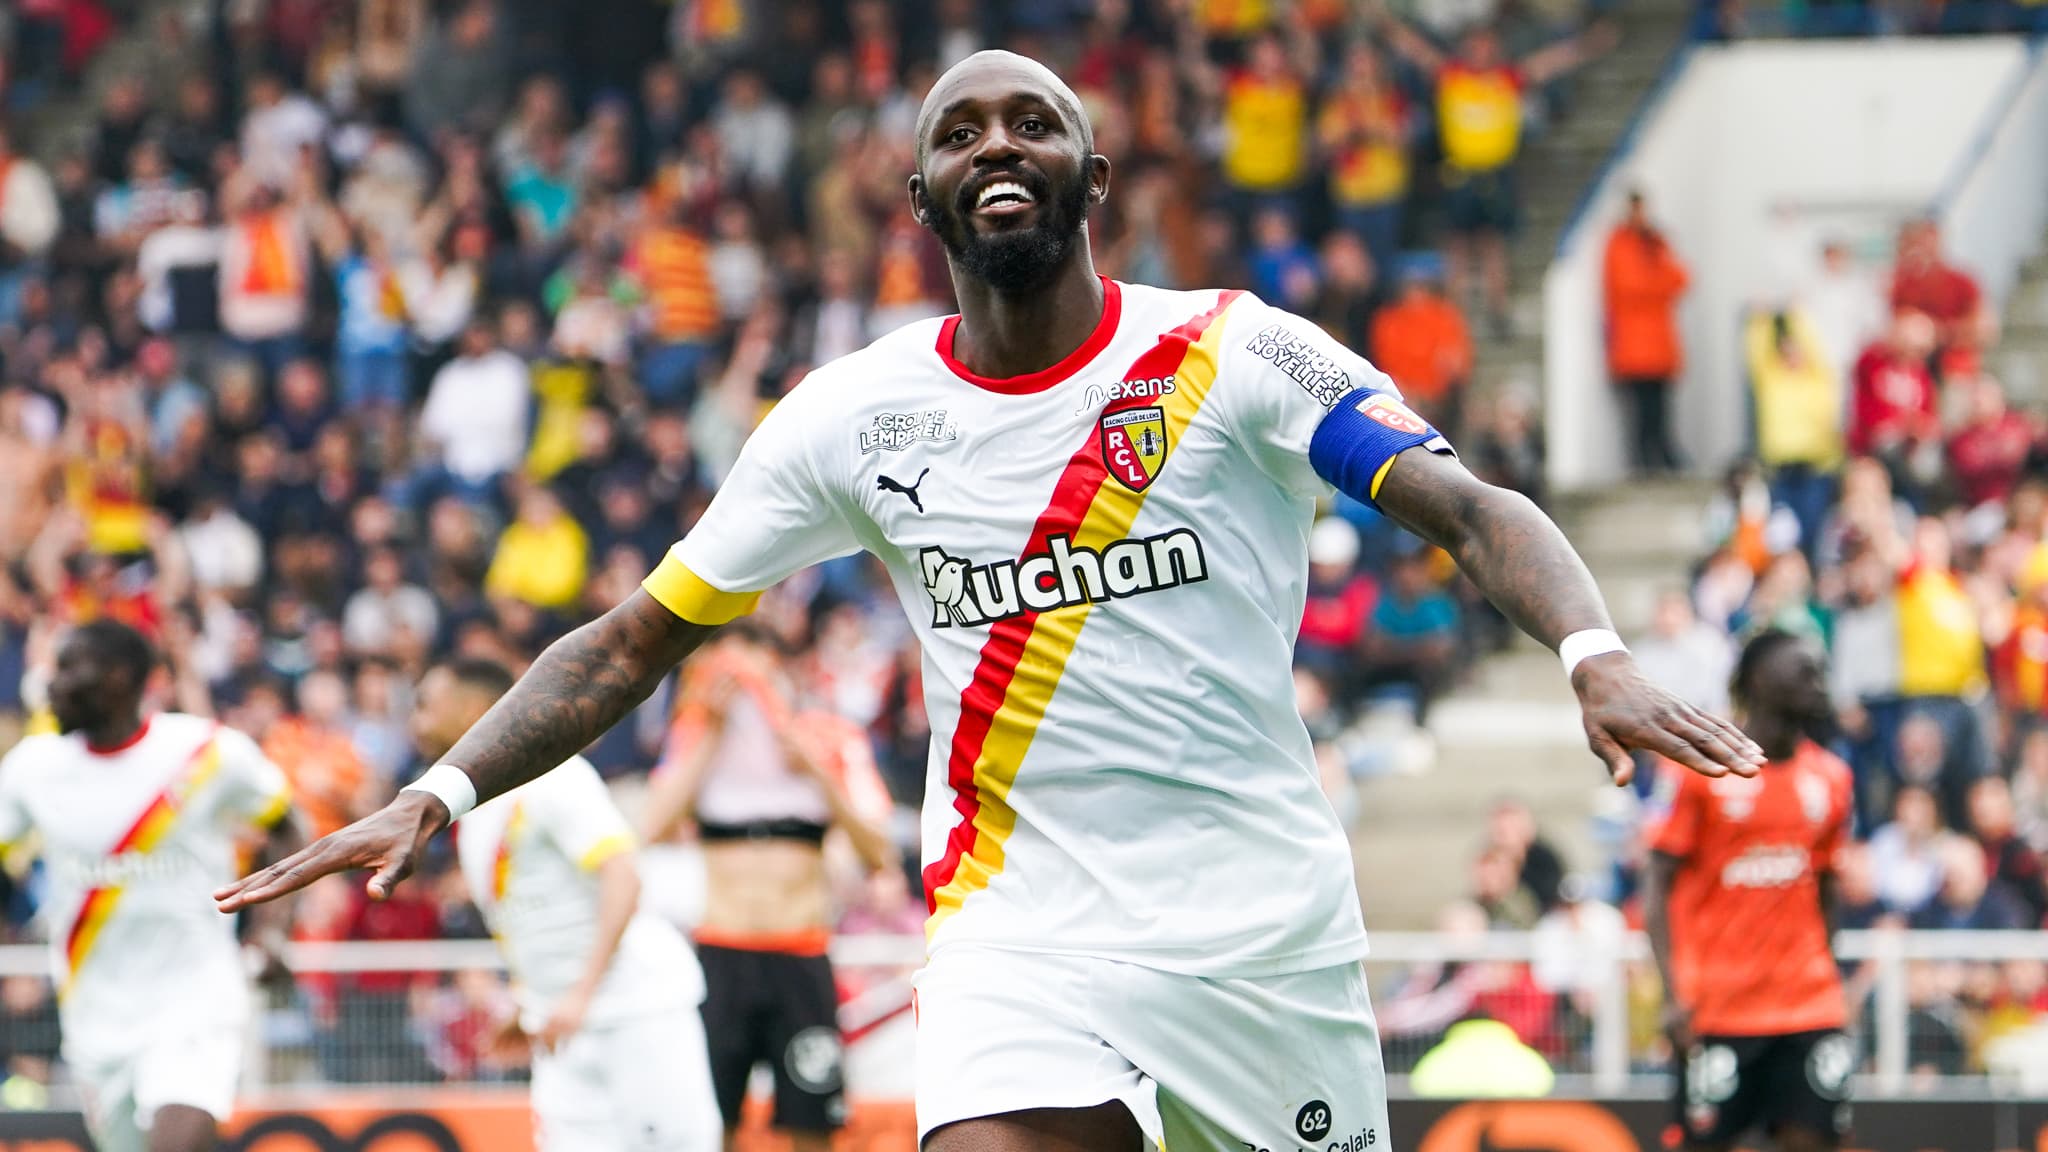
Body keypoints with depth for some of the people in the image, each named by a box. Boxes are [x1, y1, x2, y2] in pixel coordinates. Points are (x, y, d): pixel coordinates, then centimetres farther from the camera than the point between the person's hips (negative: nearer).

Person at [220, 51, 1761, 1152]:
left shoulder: (1233, 356, -4)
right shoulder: (856, 417, 2)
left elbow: (1473, 512, -11)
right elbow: (633, 642, 7)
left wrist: (1594, 656, -31)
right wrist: (437, 799, -6)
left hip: (1271, 933, 0)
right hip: (1024, 937, 0)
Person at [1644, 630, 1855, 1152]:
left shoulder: (1829, 777, 9)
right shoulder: (1699, 769, -6)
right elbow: (1658, 887, -7)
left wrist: (1818, 974, 14)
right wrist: (1674, 994, -15)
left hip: (1807, 1008, 4)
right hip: (1716, 1010, -4)